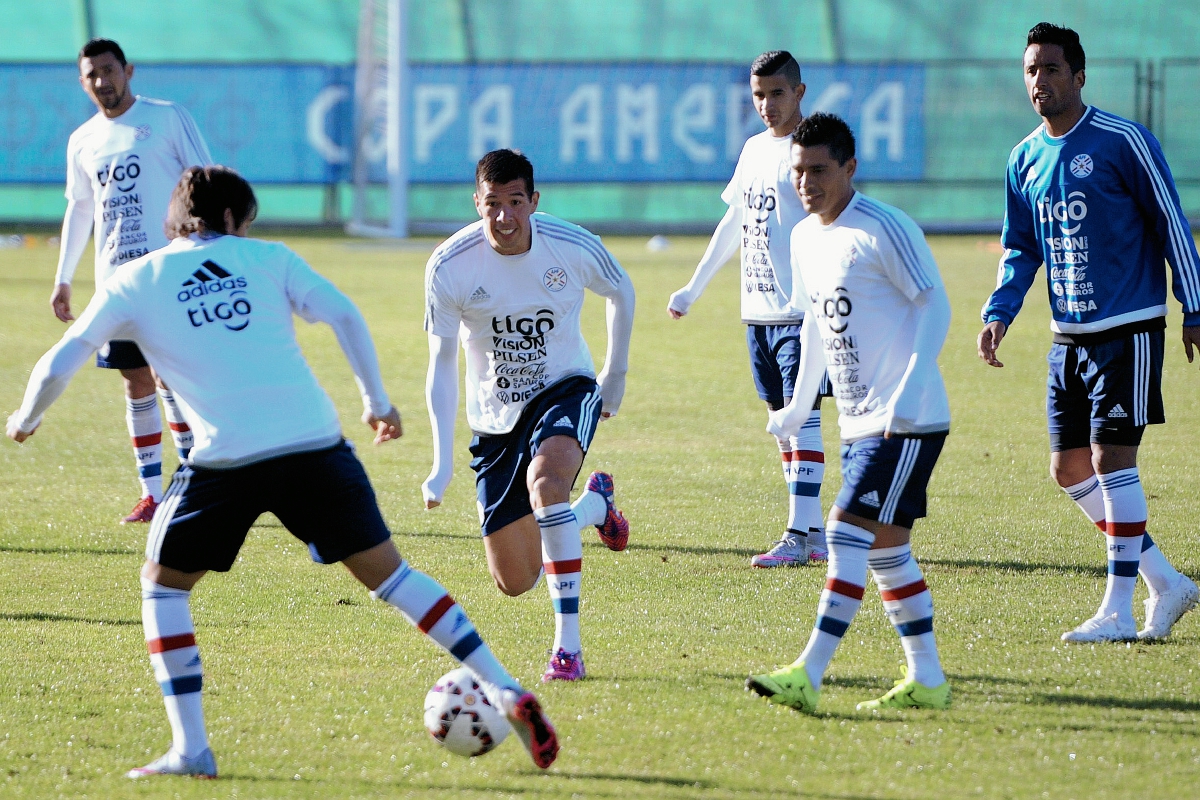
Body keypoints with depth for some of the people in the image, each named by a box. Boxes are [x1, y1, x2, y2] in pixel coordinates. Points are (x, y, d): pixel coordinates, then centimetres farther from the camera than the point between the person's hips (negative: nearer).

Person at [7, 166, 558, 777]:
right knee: (387, 573, 13)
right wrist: (376, 401, 13)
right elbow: (344, 315, 5)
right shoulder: (267, 259, 16)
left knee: (163, 583, 17)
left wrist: (26, 418, 33)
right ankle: (506, 693, 8)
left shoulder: (135, 280, 14)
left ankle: (189, 748, 7)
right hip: (315, 443, 2)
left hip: (226, 457, -2)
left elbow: (57, 366, 15)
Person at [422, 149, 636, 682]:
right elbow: (442, 364, -10)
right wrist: (443, 462, -18)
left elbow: (621, 293, 6)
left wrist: (616, 374, 13)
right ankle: (594, 504, 38)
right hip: (495, 414, 2)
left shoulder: (572, 247, -17)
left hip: (565, 388, -2)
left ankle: (568, 645, -31)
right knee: (515, 582, 3)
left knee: (546, 479, -38)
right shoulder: (449, 266, -18)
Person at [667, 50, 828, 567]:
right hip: (758, 311, 8)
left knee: (802, 416, -10)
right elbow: (733, 224, 25)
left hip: (803, 311, -8)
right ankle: (815, 530, 15)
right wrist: (693, 289, 29)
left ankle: (799, 536, -12)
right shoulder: (754, 149, 15)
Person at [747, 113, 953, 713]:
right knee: (885, 549, 11)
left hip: (908, 422, -9)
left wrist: (910, 387, -25)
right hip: (858, 423, 9)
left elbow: (935, 306, -14)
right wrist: (799, 406, 26)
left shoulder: (883, 230, -14)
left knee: (848, 532, -16)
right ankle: (926, 679, 19)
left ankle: (808, 676, -19)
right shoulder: (805, 239, 11)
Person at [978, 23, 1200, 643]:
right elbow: (1021, 249, 17)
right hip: (1068, 336, 7)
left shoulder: (1123, 142, -10)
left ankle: (1119, 611, -5)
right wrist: (999, 313, 1)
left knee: (1110, 457, -12)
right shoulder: (1025, 159, 8)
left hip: (1128, 330, -7)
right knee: (1069, 469, 6)